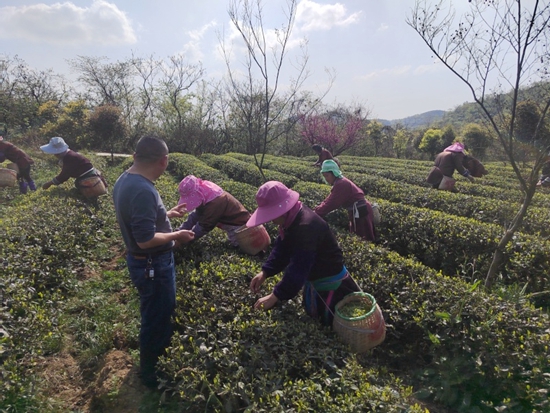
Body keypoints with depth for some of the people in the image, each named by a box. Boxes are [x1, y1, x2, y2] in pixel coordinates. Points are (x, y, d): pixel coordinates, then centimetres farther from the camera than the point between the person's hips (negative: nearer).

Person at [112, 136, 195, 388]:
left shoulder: (124, 180, 2)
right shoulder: (143, 190, -30)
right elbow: (146, 239, -31)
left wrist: (167, 214, 15)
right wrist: (176, 235, -16)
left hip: (141, 261, 10)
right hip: (153, 265, -10)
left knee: (154, 314, 28)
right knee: (158, 318, 11)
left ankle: (156, 356, 51)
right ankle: (152, 374, 33)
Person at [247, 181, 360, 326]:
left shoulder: (305, 227, -35)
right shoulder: (292, 218, -5)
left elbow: (298, 268, -35)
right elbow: (282, 248, 1)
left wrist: (275, 296, -30)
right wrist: (265, 272, -10)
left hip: (330, 280, -9)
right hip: (316, 275, 9)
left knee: (327, 322, 7)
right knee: (312, 313, 25)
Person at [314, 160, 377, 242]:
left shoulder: (341, 184, -21)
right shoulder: (340, 182, 11)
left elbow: (331, 203, -23)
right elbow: (329, 200, 11)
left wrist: (315, 214, -19)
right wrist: (315, 210, 3)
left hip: (360, 212, -10)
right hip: (361, 211, 10)